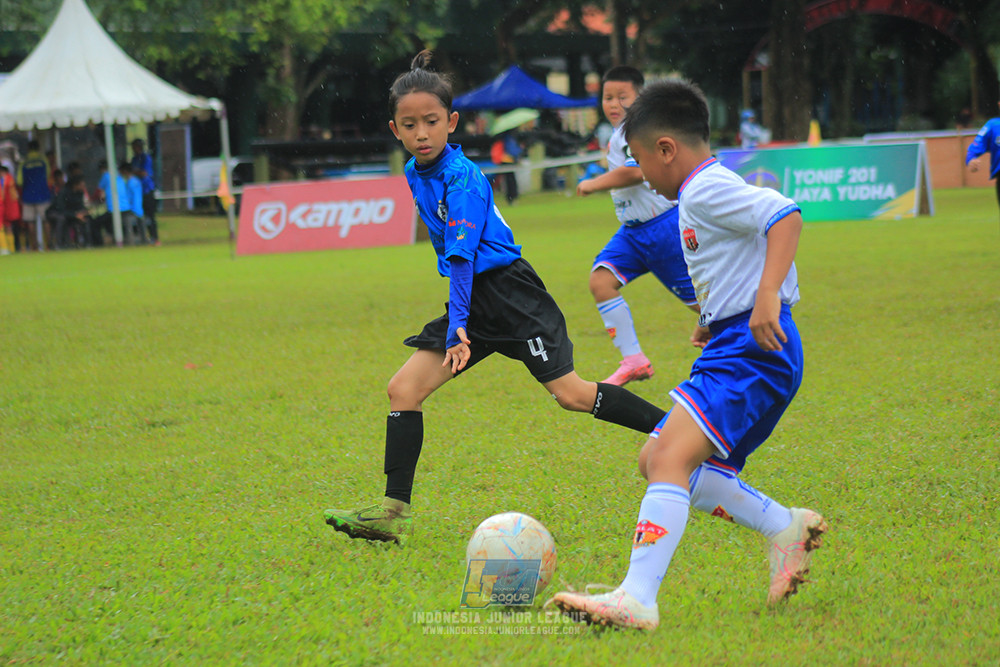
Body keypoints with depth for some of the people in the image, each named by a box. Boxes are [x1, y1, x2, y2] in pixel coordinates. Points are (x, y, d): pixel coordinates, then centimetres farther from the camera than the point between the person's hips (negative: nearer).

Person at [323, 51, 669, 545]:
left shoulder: (461, 178, -18)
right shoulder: (416, 174, 8)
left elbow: (462, 257, -24)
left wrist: (458, 325, -29)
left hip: (508, 293, -8)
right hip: (471, 298, 8)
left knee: (570, 394, -9)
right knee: (403, 389, -3)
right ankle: (394, 514, -3)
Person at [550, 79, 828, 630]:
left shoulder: (706, 189, -11)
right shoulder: (709, 190, 21)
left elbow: (786, 215, -23)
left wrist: (767, 295, -32)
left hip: (751, 349, -11)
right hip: (732, 350, 11)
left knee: (669, 457, -22)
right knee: (656, 459, 10)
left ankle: (637, 599, -33)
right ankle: (784, 527, 10)